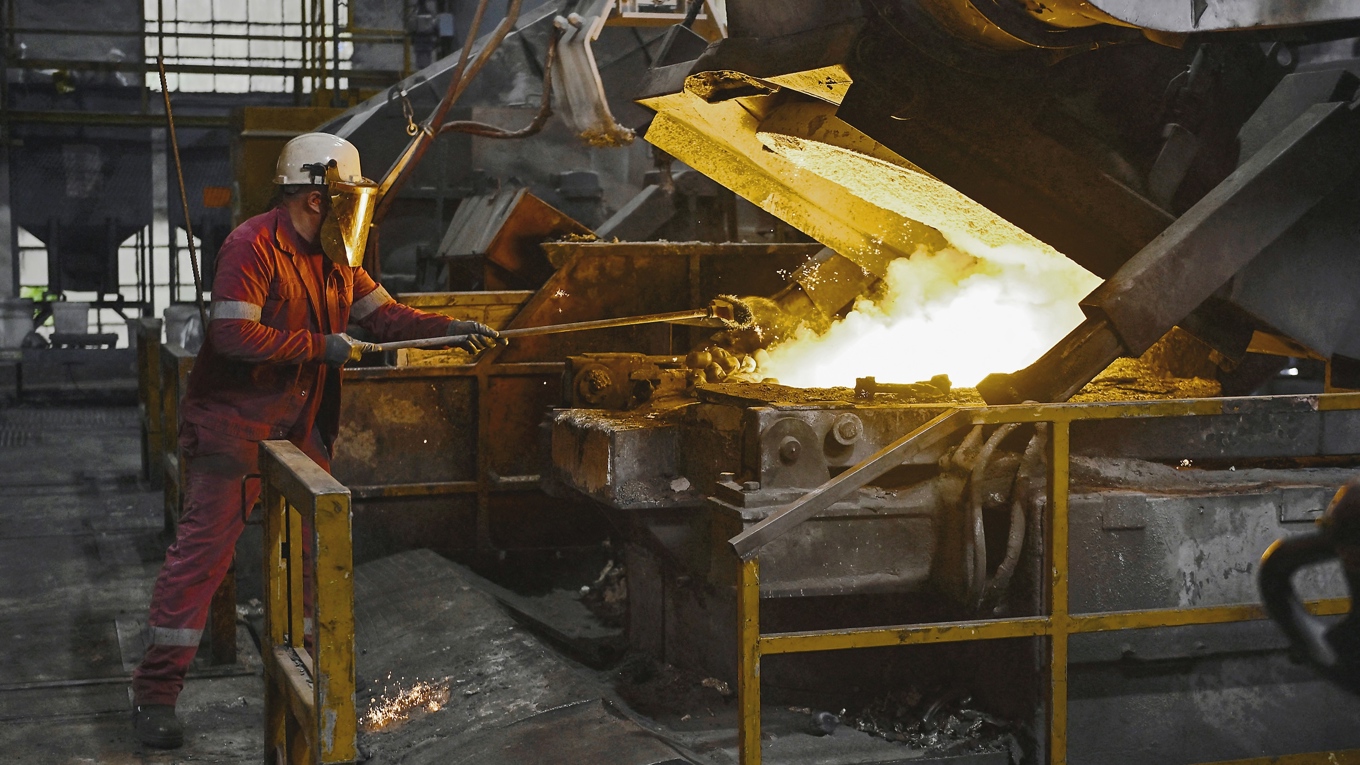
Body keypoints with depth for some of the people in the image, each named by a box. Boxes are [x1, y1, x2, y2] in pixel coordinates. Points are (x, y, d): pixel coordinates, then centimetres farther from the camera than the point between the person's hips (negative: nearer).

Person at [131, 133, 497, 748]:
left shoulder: (336, 258, 9)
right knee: (203, 546, -9)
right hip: (234, 421, -8)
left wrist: (453, 330, -2)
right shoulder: (253, 247, -17)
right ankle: (155, 691, -5)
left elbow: (384, 313, 12)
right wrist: (323, 347, -23)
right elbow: (233, 334, -26)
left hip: (299, 423, 8)